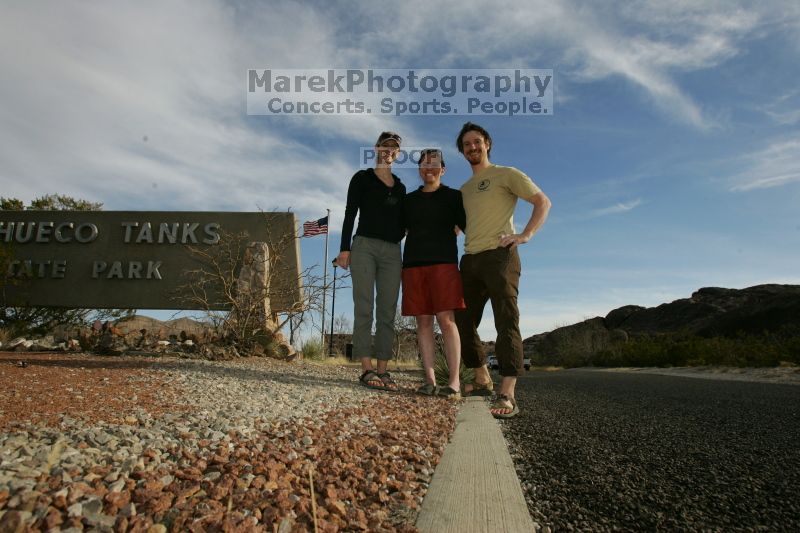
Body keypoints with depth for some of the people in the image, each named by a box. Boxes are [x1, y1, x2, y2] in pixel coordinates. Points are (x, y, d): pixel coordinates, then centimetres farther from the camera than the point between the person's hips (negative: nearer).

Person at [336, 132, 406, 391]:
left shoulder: (400, 187, 21)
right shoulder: (362, 178, 9)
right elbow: (350, 214, 0)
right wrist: (344, 248, -9)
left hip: (392, 251, 4)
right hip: (365, 246, -4)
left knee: (387, 312, -2)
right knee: (364, 309, -10)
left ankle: (382, 370, -1)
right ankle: (367, 369, -10)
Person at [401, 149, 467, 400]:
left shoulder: (453, 196, 12)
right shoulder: (409, 200, 20)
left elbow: (468, 226, 8)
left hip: (443, 263, -3)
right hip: (413, 264, 3)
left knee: (446, 320, -12)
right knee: (423, 321, -1)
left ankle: (454, 382, -10)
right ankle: (430, 381, 2)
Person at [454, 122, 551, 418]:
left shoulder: (506, 174, 6)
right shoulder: (463, 189, 24)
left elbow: (543, 201, 0)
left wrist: (526, 234, -14)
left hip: (499, 255, -7)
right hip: (470, 260, 7)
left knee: (506, 321, -14)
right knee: (463, 322, 7)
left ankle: (507, 396, -17)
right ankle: (482, 380, 22)